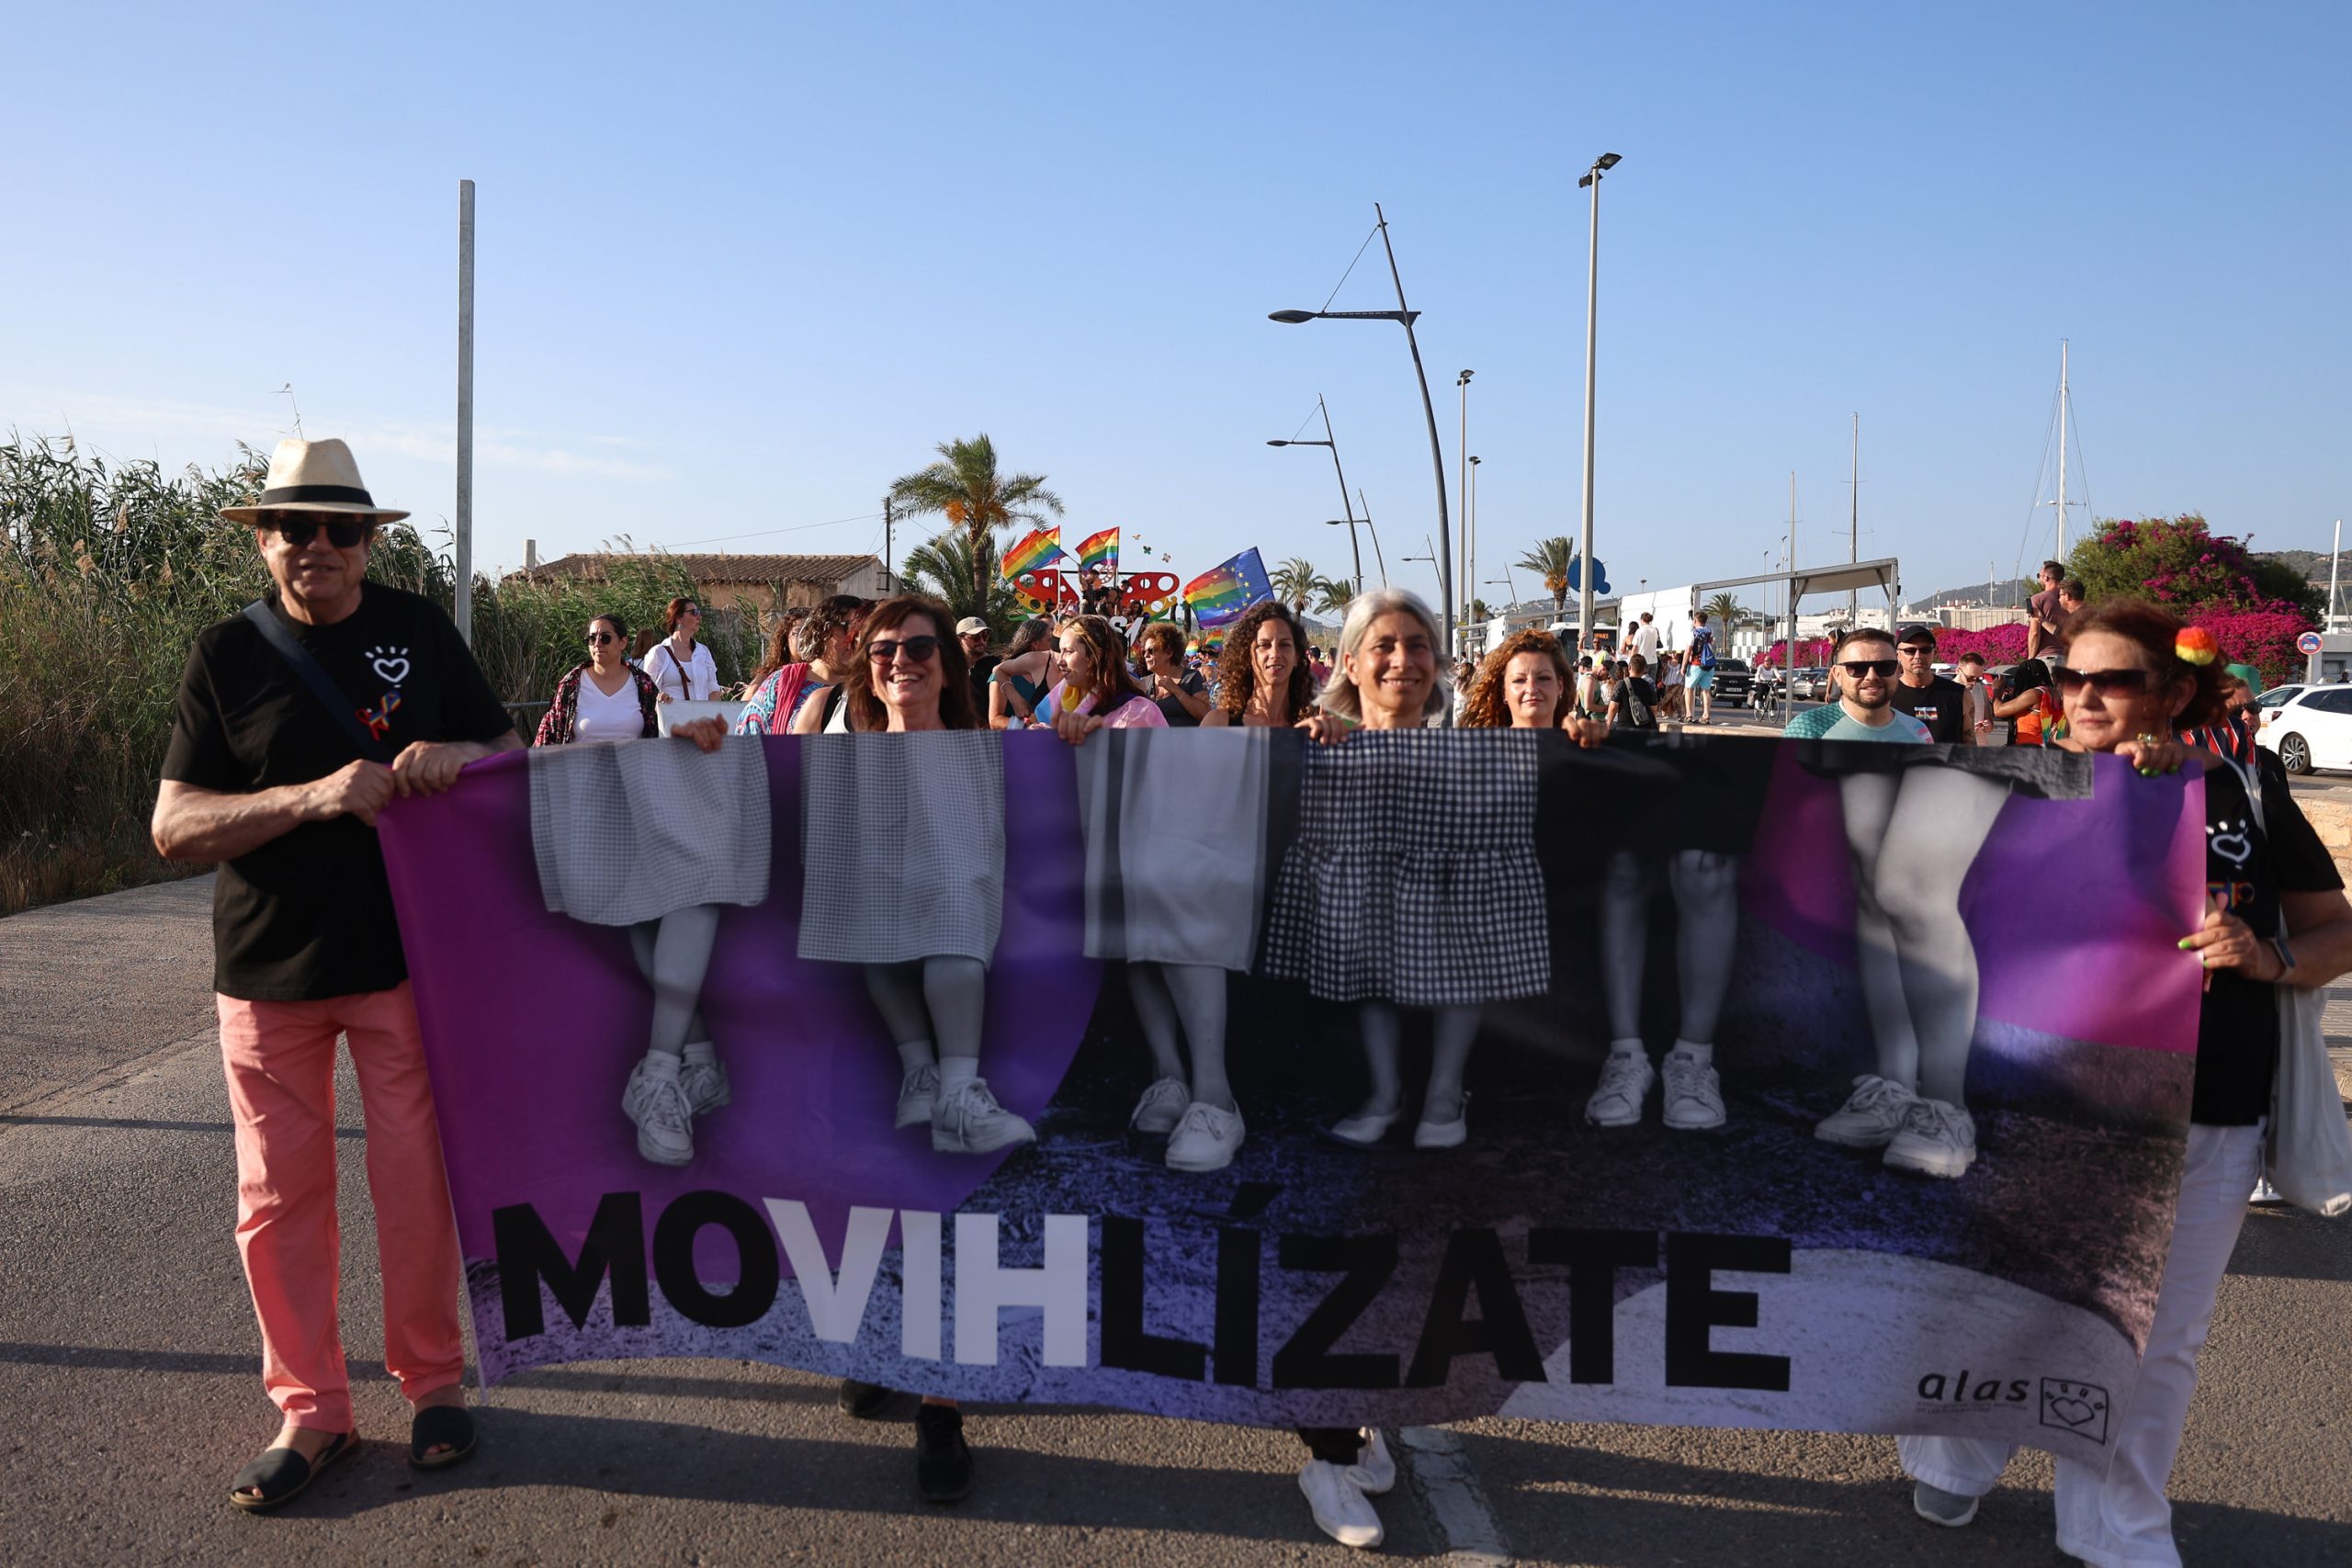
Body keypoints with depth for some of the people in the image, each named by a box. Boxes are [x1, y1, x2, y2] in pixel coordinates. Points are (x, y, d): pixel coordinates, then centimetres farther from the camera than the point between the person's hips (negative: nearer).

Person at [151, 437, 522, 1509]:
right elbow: (173, 826, -5)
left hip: (406, 958, 0)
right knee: (279, 1194, 6)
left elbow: (511, 751, 10)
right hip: (269, 970, 0)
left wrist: (456, 755, -14)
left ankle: (431, 1382, 23)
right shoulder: (227, 655, 1)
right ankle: (309, 1411, 21)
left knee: (415, 1177, 5)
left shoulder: (419, 630, 3)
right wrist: (313, 795, -20)